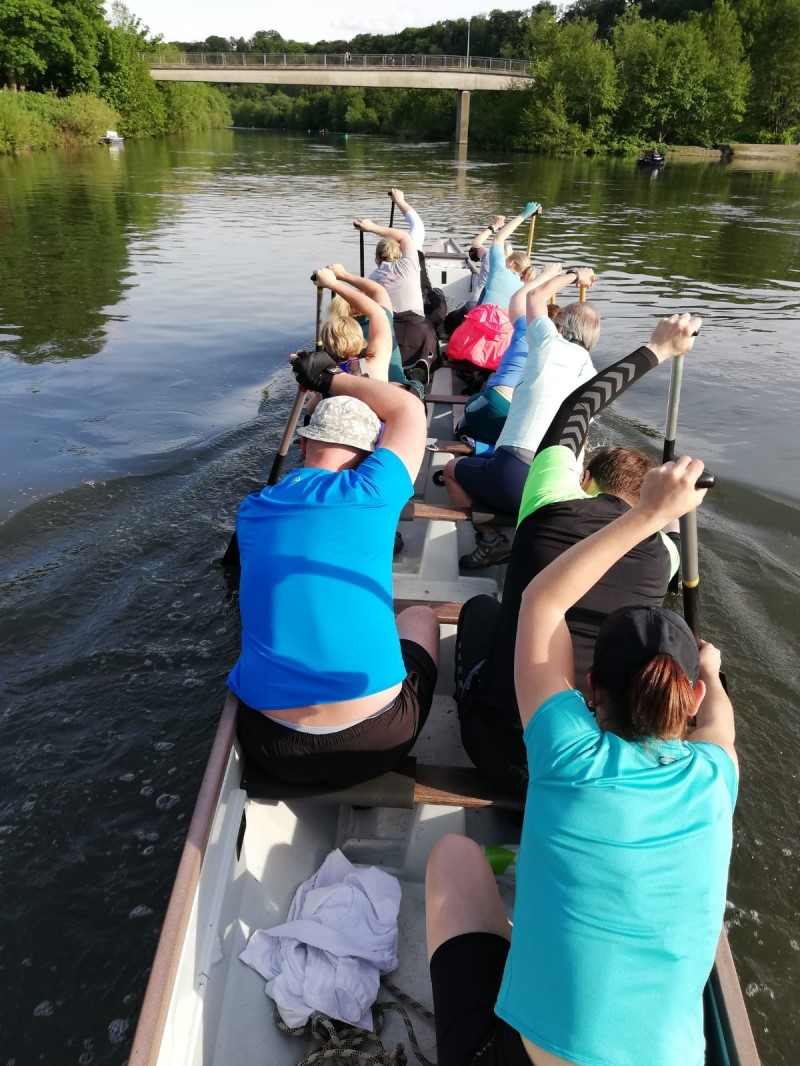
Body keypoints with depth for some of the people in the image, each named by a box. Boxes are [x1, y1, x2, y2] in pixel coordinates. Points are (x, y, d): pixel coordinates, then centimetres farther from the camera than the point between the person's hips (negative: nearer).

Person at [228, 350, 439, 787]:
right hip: (374, 742, -3)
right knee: (421, 616, 27)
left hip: (271, 744, 4)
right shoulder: (370, 492, -9)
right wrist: (329, 377, 18)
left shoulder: (252, 510, 4)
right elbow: (409, 407, 10)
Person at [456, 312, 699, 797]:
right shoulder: (664, 554, 1)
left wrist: (655, 350, 25)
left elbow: (575, 410, 14)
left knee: (481, 608, 26)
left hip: (502, 749, -1)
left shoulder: (552, 505, -3)